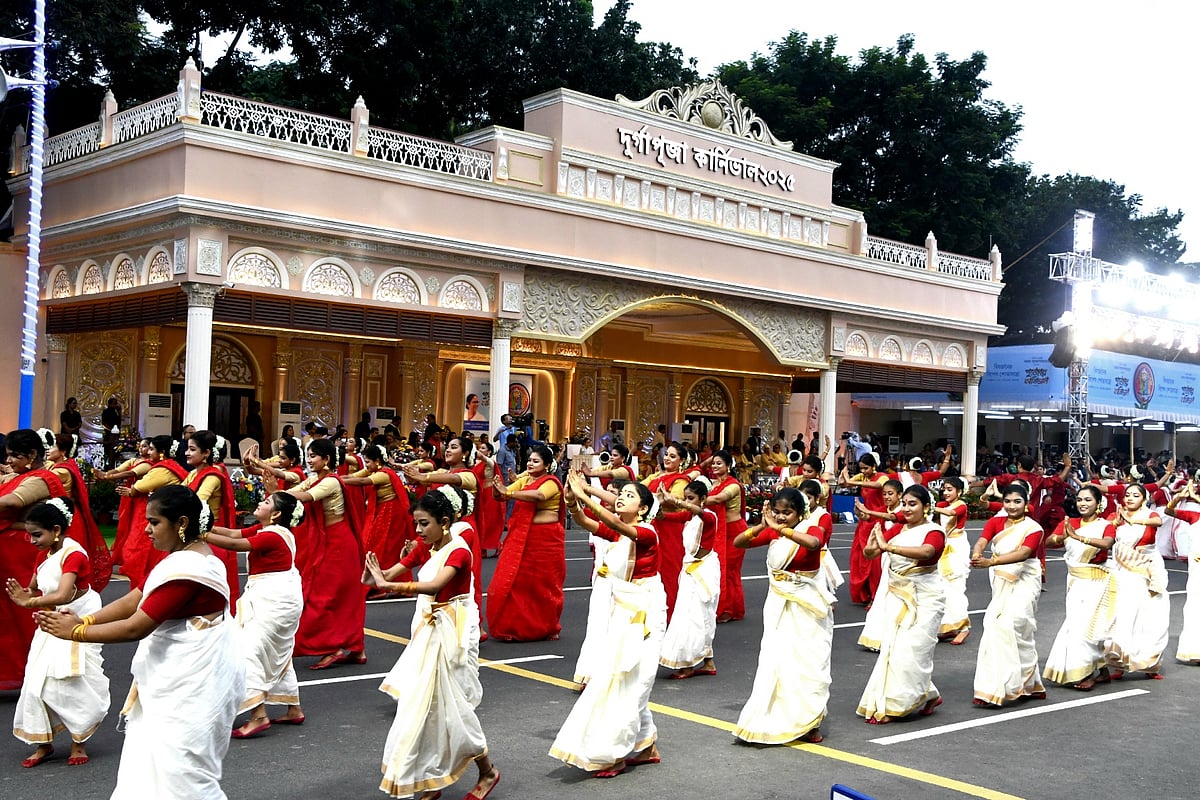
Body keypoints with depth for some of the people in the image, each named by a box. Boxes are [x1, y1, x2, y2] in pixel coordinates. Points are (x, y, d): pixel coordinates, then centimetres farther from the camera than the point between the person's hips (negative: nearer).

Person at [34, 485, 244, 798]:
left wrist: (76, 632, -13)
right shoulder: (184, 555, 10)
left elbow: (136, 627, -23)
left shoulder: (187, 569, -25)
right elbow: (135, 599, 8)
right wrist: (84, 620, -3)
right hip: (179, 678, 11)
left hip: (192, 684, -11)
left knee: (181, 774, 0)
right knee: (154, 763, 16)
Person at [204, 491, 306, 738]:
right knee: (278, 653, 19)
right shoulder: (263, 529, 10)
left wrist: (201, 535, -22)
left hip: (274, 599, -11)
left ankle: (258, 716, -17)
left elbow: (234, 545, -24)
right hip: (278, 597, 11)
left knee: (249, 649, -13)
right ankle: (294, 710, 28)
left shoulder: (272, 536, -20)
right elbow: (234, 534, 4)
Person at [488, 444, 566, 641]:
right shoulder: (524, 480, 11)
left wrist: (508, 493, -34)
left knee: (542, 584, 4)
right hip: (521, 538, 6)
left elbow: (538, 495, -30)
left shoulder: (550, 483, -8)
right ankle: (515, 626, 14)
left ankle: (547, 627, 19)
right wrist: (497, 488, -17)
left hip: (545, 540, -6)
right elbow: (500, 495, 5)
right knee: (515, 582, 3)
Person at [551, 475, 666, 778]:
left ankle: (612, 754, 3)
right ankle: (646, 746, 23)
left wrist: (584, 495, -39)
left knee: (624, 681, -5)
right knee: (614, 679, 12)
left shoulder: (647, 533, -16)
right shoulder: (616, 533, 6)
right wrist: (573, 499, -28)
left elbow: (614, 523, -34)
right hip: (621, 610, 8)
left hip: (644, 613, -8)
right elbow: (583, 522, -9)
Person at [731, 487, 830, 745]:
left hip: (807, 607, -3)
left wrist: (781, 529, -38)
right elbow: (738, 543, -6)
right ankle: (774, 721, 9)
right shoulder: (771, 532, 2)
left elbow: (813, 543, -35)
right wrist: (760, 526, -22)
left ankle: (809, 722, 15)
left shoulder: (811, 530, -10)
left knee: (808, 662, 3)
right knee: (775, 661, 1)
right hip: (779, 605, 3)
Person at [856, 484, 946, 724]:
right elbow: (870, 554, -3)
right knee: (891, 648, 6)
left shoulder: (934, 532, -10)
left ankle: (891, 706, 5)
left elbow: (924, 552, -33)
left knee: (909, 651, -7)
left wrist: (888, 546, -43)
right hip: (896, 595, 6)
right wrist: (871, 548, -29)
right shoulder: (896, 528, 5)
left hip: (924, 598, -6)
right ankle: (928, 695, 22)